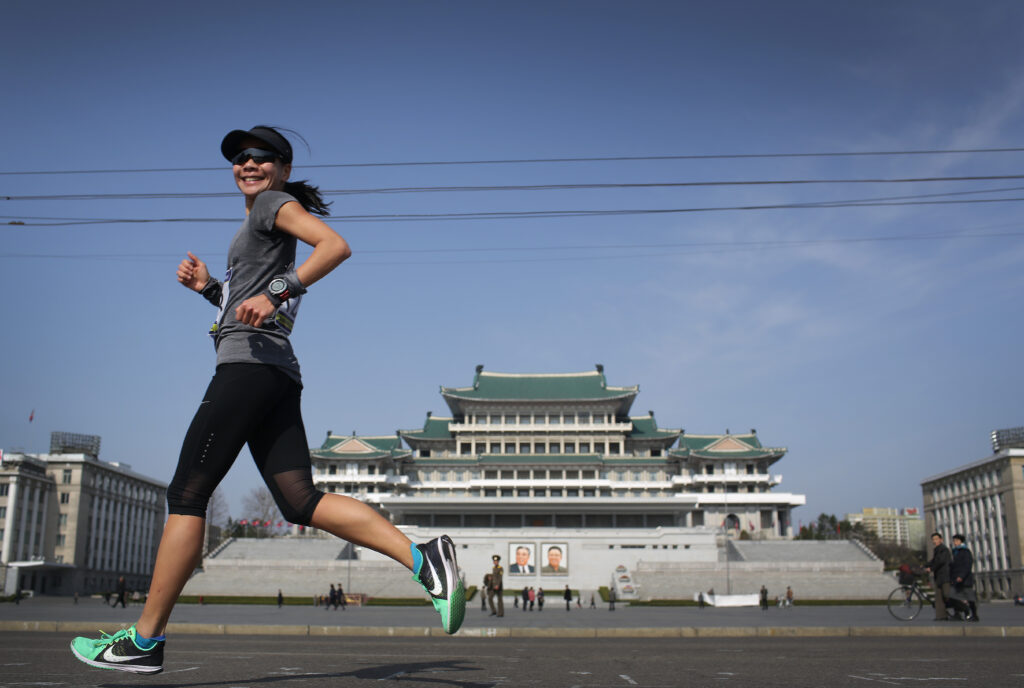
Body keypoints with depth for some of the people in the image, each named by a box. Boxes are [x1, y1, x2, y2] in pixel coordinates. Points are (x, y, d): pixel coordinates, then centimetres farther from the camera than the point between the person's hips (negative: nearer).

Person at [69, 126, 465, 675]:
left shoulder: (276, 203, 4)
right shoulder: (255, 226, 31)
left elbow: (336, 245, -14)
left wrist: (276, 291, -22)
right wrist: (208, 288, 20)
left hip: (249, 363, -10)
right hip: (275, 376, 10)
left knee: (186, 495, -4)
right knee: (301, 501, -3)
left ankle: (144, 639, 3)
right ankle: (422, 558, -14)